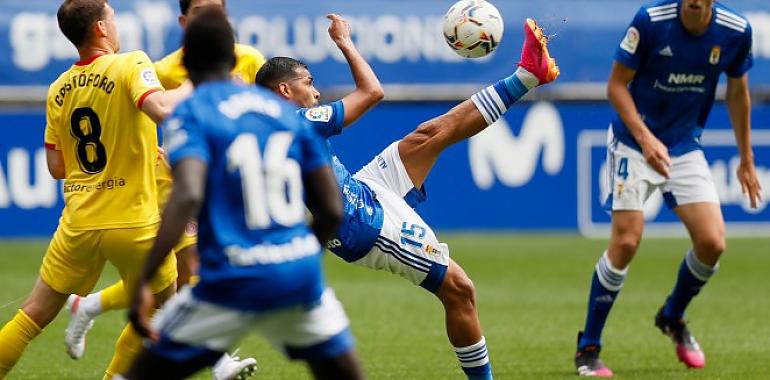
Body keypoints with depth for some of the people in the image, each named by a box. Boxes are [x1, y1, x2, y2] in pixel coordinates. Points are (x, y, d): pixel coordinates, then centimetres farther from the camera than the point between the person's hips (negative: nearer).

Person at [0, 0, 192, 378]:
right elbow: (162, 108, -30)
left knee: (34, 315, 13)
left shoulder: (58, 90, 7)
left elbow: (56, 167, 12)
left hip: (78, 224, 4)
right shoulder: (130, 65, -10)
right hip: (134, 223, -4)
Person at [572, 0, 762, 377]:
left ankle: (672, 317, 22)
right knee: (626, 242, -13)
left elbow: (737, 92, 8)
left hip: (686, 147, 4)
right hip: (634, 143, -4)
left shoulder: (736, 31, -9)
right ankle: (588, 348, 1)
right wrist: (645, 138, -25)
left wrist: (746, 159, 14)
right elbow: (616, 85, -12)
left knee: (712, 242, -8)